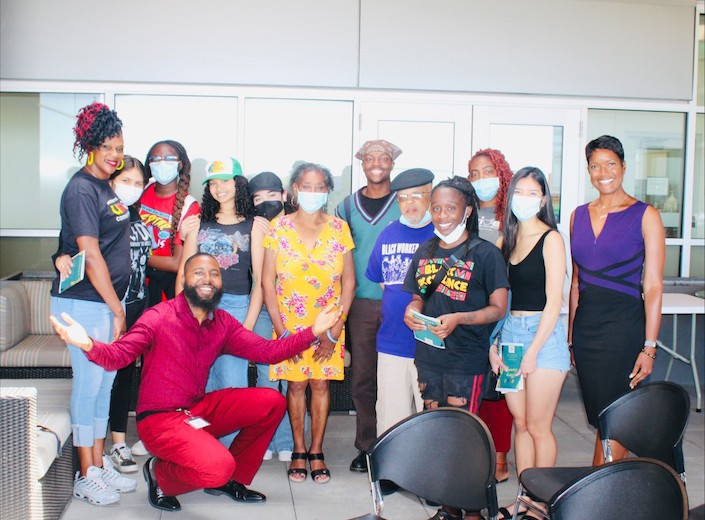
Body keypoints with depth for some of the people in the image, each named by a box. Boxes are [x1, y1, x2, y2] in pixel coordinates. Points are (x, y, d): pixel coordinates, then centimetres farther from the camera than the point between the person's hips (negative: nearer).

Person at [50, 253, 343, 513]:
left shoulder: (223, 323, 5)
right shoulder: (159, 317, -13)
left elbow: (267, 351, 3)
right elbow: (117, 355, -22)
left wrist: (313, 332, -6)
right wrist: (89, 345, -44)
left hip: (200, 410, 7)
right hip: (159, 418, -7)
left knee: (271, 402, -7)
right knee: (218, 466, -30)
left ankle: (232, 480, 12)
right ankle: (160, 474, 4)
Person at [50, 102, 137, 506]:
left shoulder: (107, 188, 14)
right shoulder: (81, 189, -12)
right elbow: (90, 254, -17)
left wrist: (118, 306, 14)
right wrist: (117, 309, -14)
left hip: (109, 300, 8)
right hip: (84, 302, -8)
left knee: (105, 382, 13)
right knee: (89, 382, -2)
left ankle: (101, 464, 24)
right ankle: (87, 476, 9)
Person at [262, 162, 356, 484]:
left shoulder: (339, 229, 0)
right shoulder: (278, 228, -2)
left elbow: (349, 282, 1)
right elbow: (267, 282, -2)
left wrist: (334, 331, -5)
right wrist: (281, 330, -8)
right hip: (290, 323, 0)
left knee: (321, 383, 3)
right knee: (296, 384, 3)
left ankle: (316, 452, 15)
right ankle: (299, 452, 16)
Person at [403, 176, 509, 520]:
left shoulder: (485, 253, -7)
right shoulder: (425, 252, 10)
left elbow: (499, 308, -8)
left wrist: (458, 318, -22)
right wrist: (412, 310, -4)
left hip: (466, 360, -6)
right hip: (428, 355, 6)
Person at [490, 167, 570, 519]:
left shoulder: (551, 239, -8)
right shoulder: (508, 238, 11)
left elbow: (553, 302, -12)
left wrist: (533, 351, -15)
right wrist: (493, 344, 3)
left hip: (542, 333, -6)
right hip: (510, 331, 6)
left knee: (538, 427, 1)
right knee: (520, 423, 11)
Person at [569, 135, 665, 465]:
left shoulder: (645, 215, -4)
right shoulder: (580, 215, 11)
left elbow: (653, 287, -7)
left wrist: (649, 347, -12)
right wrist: (570, 335, 13)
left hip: (624, 325, -5)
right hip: (586, 324, 5)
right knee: (601, 420, 10)